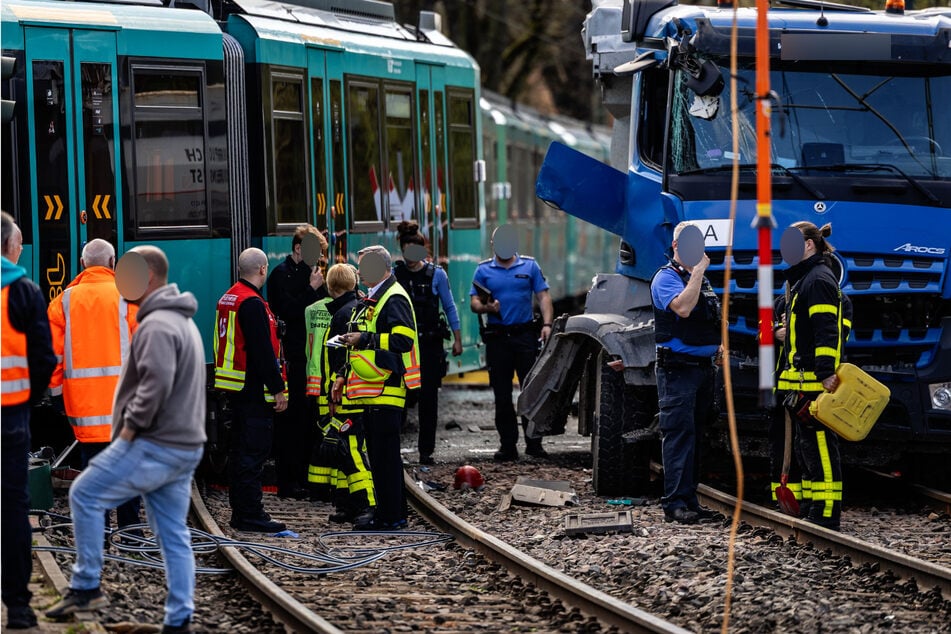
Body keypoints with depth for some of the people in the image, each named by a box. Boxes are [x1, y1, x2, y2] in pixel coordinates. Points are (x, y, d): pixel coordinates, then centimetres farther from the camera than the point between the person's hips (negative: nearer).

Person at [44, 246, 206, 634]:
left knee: (85, 495, 1)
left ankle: (86, 587, 3)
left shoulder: (157, 325, -15)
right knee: (173, 536, 8)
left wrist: (132, 423, -18)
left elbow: (157, 380, -29)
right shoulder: (183, 321, 19)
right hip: (184, 447, 10)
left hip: (153, 447, -10)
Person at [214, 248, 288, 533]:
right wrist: (278, 389, -16)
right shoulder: (252, 303, -17)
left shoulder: (228, 298, 14)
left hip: (235, 388, 10)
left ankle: (240, 510, 20)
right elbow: (263, 351, -20)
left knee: (241, 450, 15)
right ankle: (250, 514, -8)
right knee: (253, 452, -8)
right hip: (254, 389, -10)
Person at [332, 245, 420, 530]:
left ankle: (392, 517, -7)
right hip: (372, 391, 11)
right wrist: (344, 377, 25)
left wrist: (364, 339, -21)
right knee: (378, 454, 12)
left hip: (387, 389, -11)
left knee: (386, 454, -9)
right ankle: (386, 514, 18)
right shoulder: (371, 300, 21)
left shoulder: (394, 299, -11)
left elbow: (402, 340, -24)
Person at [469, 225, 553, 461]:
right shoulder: (484, 270, 9)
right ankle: (508, 445, 7)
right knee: (502, 394, 2)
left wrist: (547, 324, -8)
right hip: (497, 336, 1)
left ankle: (534, 442, 0)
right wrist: (486, 308, -16)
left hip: (525, 334, -1)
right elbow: (474, 302, 6)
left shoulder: (529, 266, 9)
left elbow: (543, 296, 6)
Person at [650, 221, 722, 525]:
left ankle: (690, 499, 14)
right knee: (679, 434, -12)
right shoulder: (666, 277, -7)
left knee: (695, 435, 10)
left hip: (704, 367, 9)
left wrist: (719, 343, 15)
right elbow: (682, 307, -26)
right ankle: (675, 503, -15)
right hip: (677, 368, -9)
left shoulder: (702, 280, 20)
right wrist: (697, 271, -20)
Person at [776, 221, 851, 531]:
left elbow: (826, 331, -20)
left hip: (815, 380, -11)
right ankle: (811, 509, 19)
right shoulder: (803, 279, 21)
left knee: (819, 445, -11)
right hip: (803, 381, 11)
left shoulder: (818, 280, -11)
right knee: (807, 446, 14)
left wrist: (826, 374, -26)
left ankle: (825, 513, -11)